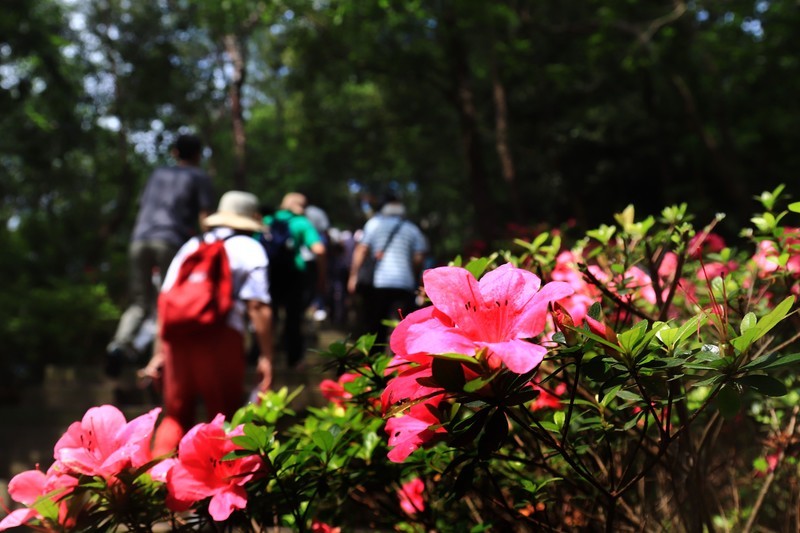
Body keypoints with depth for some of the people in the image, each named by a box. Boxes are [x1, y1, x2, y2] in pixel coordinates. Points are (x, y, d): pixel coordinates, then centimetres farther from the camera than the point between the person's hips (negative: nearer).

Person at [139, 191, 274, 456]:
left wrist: (159, 353, 22)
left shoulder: (191, 245, 22)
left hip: (176, 336, 4)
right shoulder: (249, 248, 9)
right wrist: (266, 356, -3)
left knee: (175, 416, 17)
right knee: (223, 419, 9)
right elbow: (259, 306, -4)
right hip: (220, 338, -4)